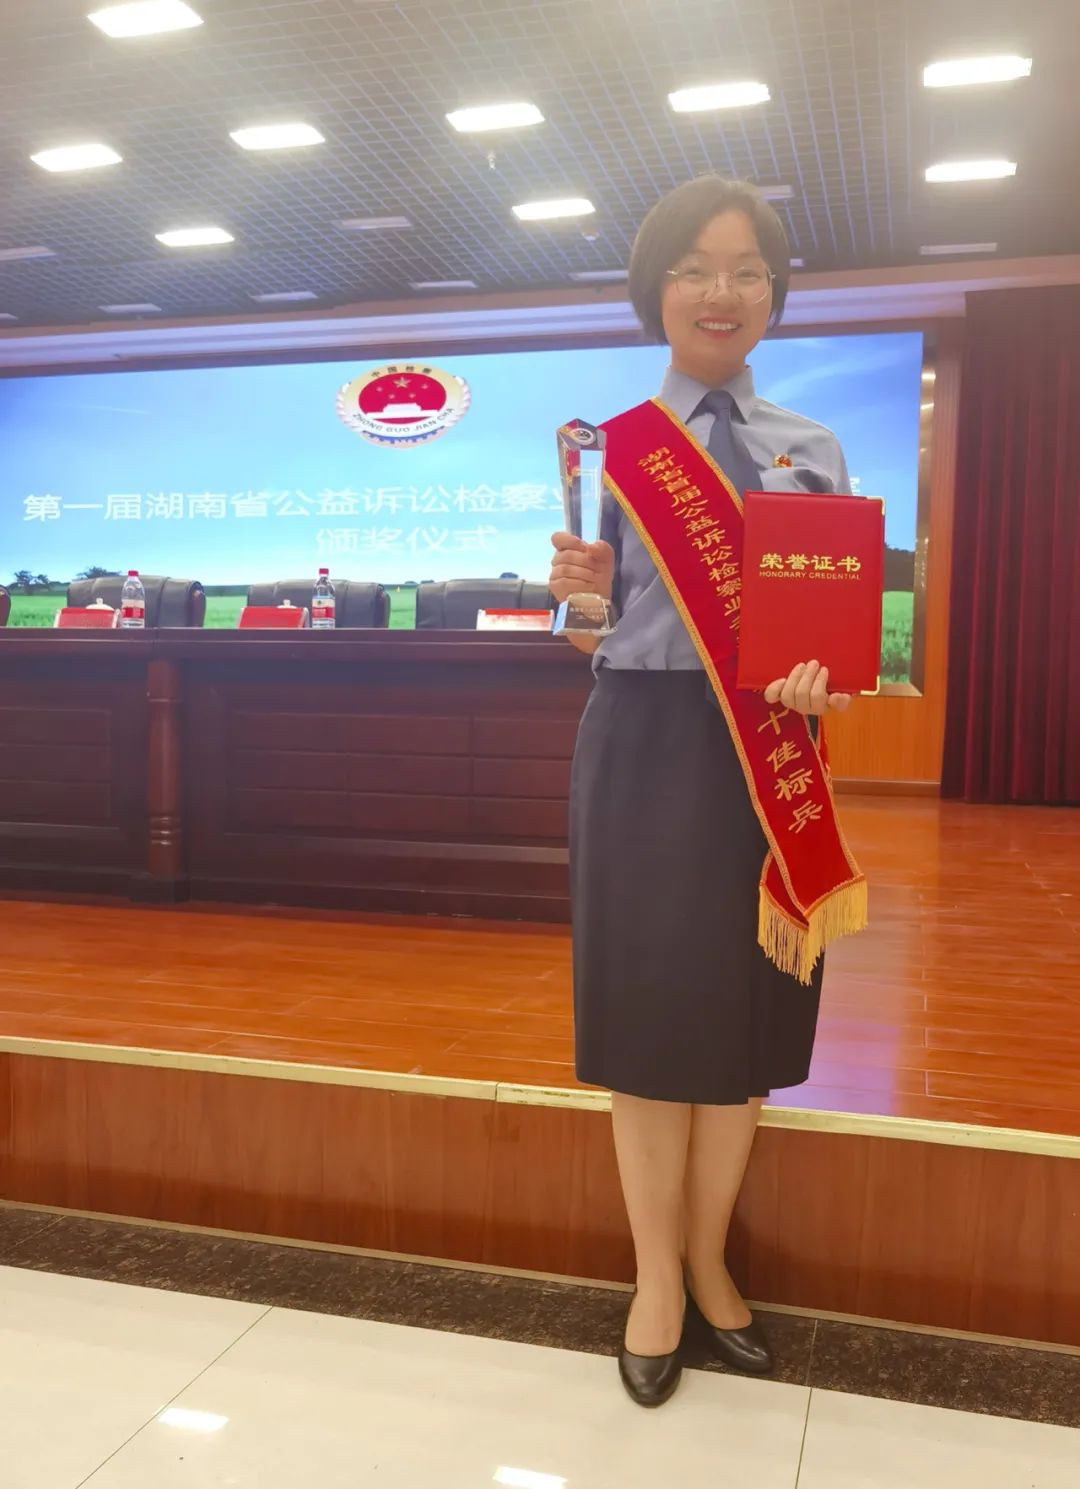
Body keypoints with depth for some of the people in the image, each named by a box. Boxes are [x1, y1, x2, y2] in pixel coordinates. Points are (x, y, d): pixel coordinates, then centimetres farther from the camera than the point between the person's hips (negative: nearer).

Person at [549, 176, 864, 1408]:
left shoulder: (811, 451, 9)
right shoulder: (605, 441, 4)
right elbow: (604, 622, 5)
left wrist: (822, 679, -15)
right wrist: (583, 589, -17)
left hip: (769, 754, 2)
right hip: (645, 746, -2)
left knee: (747, 1018, 10)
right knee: (650, 1014, 6)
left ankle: (708, 1260, 33)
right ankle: (657, 1274, 27)